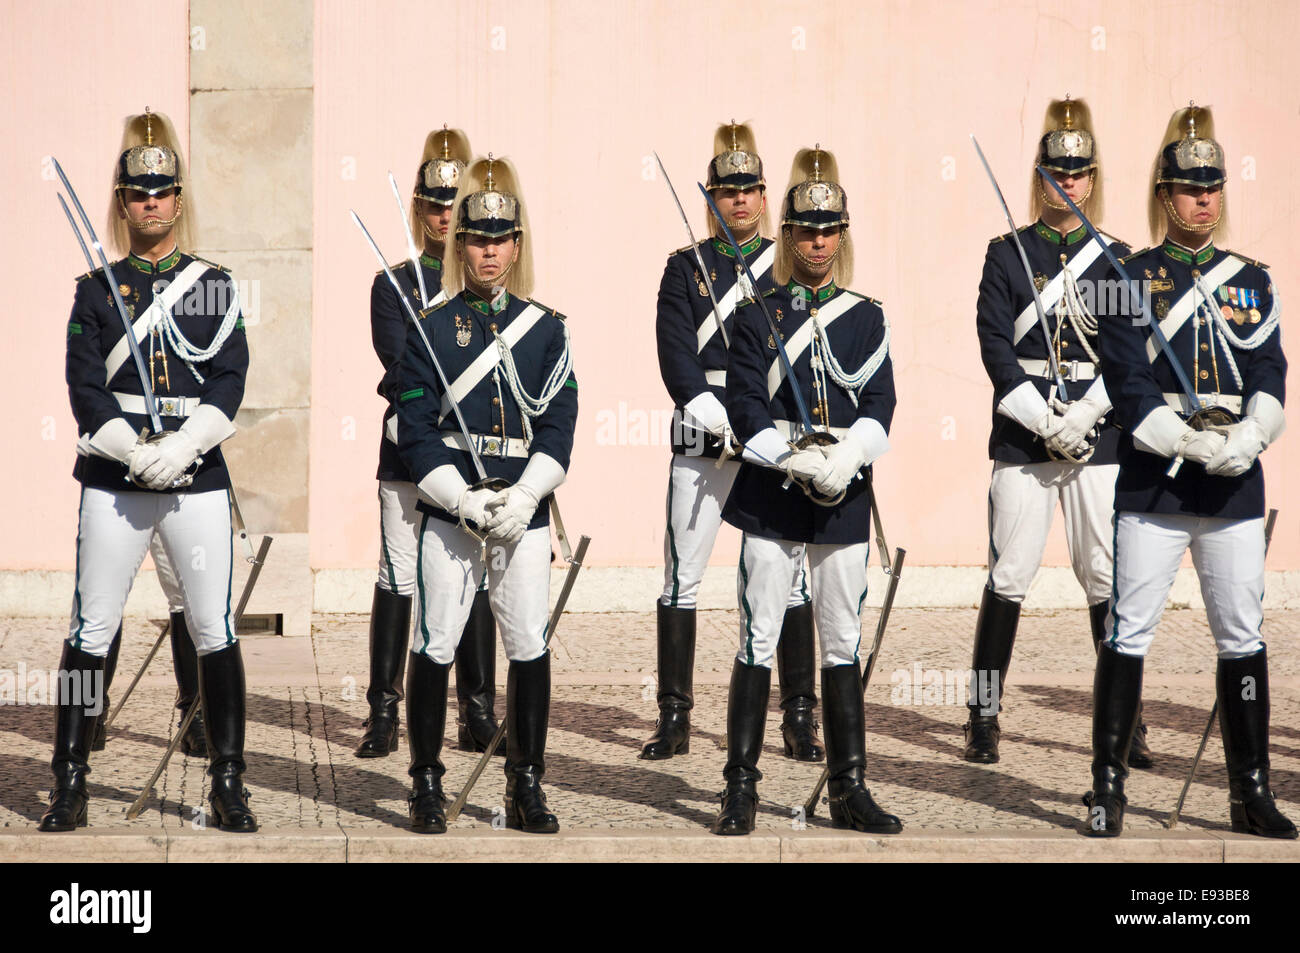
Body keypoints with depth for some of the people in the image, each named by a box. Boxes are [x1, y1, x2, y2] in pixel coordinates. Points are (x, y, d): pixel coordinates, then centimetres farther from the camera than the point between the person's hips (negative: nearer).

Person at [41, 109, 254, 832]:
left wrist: (181, 447, -15)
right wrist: (134, 451, -15)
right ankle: (71, 785, 8)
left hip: (199, 478, 0)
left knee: (215, 631, 0)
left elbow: (229, 380, 0)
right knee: (92, 633, 0)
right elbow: (85, 385, -1)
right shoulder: (97, 289, 8)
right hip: (114, 482, 0)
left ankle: (229, 784, 9)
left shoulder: (216, 286, 10)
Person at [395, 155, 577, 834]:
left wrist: (522, 498, -12)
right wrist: (463, 499, -13)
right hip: (448, 510, -2)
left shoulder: (547, 329, 8)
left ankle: (526, 786, 13)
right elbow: (414, 428, -2)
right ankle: (426, 784, 11)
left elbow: (559, 425, 2)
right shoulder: (431, 328, 3)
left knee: (530, 648, 2)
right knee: (434, 647, -1)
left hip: (524, 511, 2)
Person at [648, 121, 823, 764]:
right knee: (682, 577, -1)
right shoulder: (686, 267, 7)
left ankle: (799, 719, 6)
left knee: (789, 575, 1)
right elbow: (677, 358, -2)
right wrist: (722, 421, -16)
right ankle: (674, 718, 6)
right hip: (702, 440, 0)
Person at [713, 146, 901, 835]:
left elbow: (879, 401, 1)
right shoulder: (757, 316, 4)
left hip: (844, 498, 2)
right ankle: (741, 789, 4)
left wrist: (847, 456, -18)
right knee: (758, 641, -2)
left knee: (842, 644, 7)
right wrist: (798, 461, -18)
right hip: (771, 497, -2)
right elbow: (744, 403, -5)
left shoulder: (868, 318, 10)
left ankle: (848, 790, 13)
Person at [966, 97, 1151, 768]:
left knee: (1106, 575, 1)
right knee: (1010, 574, -3)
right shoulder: (1007, 255, 5)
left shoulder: (1115, 259, 9)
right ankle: (984, 718, 4)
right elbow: (995, 346, -3)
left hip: (1099, 435, 1)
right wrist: (1044, 422, -13)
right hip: (1022, 431, -1)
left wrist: (1083, 415, -12)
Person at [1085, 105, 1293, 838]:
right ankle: (1108, 789, 3)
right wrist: (1197, 445, -19)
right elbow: (1130, 385, -7)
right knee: (1130, 634, -4)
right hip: (1154, 483, -3)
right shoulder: (1135, 279, 3)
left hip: (1236, 490, 3)